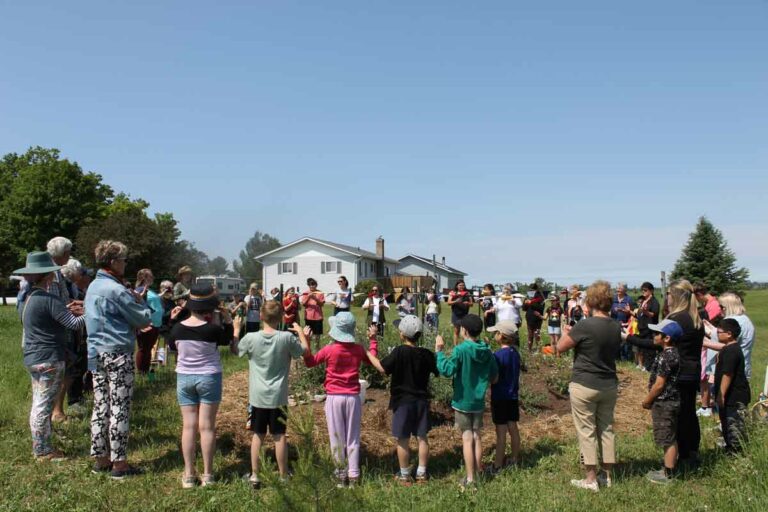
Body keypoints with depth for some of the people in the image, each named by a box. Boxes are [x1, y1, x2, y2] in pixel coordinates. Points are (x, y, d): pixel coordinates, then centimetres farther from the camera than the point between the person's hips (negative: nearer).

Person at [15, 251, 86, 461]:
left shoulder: (27, 298, 10)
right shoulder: (48, 299, -19)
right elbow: (74, 324, -19)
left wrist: (66, 310, 17)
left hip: (33, 358, 10)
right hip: (49, 359, -9)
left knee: (39, 404, 16)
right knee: (44, 405, -1)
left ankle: (40, 447, 25)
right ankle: (43, 451, 7)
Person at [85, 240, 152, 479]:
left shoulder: (93, 287, 13)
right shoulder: (116, 290, -16)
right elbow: (145, 319, -10)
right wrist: (140, 302, 7)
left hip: (96, 353, 9)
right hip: (118, 354, -9)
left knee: (100, 406, 13)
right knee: (119, 408, -2)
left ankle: (101, 458, 21)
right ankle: (119, 462, 4)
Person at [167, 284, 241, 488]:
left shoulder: (177, 328, -9)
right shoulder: (212, 329, -18)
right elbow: (229, 341, -1)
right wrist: (227, 322, 4)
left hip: (184, 377, 3)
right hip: (209, 377, -3)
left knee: (188, 426, 8)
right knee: (207, 427, 4)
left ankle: (189, 475, 12)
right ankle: (207, 474, 10)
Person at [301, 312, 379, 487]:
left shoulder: (329, 350, -12)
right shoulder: (358, 349, -4)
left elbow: (309, 362, 2)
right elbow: (373, 360, 16)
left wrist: (305, 339, 4)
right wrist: (372, 340, 25)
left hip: (334, 398, -2)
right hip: (353, 397, 2)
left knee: (337, 438, 9)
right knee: (353, 438, 9)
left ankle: (342, 475, 15)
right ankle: (354, 476, 9)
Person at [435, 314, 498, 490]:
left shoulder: (460, 350, -18)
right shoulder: (487, 351, 0)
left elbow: (447, 370, -28)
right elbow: (494, 377, 6)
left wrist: (439, 351, -19)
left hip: (462, 401, -5)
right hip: (479, 401, 5)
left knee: (467, 439, 1)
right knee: (477, 437, 15)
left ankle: (470, 479, 4)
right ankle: (478, 473, 23)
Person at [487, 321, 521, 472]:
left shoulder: (498, 355, -21)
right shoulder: (515, 353, 3)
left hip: (500, 398, -7)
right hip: (513, 397, 7)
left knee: (501, 431, 0)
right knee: (513, 428, 16)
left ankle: (498, 465, 8)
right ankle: (514, 459, 28)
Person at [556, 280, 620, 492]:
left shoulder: (584, 326, -20)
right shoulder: (616, 327, 1)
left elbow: (560, 347, -12)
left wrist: (568, 332, 8)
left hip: (584, 386, -6)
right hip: (609, 385, 6)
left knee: (587, 431, 4)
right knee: (606, 429, 16)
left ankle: (591, 479, 10)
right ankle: (607, 475, 26)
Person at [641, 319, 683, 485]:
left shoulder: (666, 357, -22)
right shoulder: (672, 353, 8)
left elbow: (659, 384, -21)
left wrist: (647, 401, -9)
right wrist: (650, 399, 18)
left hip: (665, 404, -10)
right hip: (671, 401, 10)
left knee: (668, 440, -1)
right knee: (669, 439, 17)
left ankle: (667, 475, 8)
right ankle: (667, 469, 28)